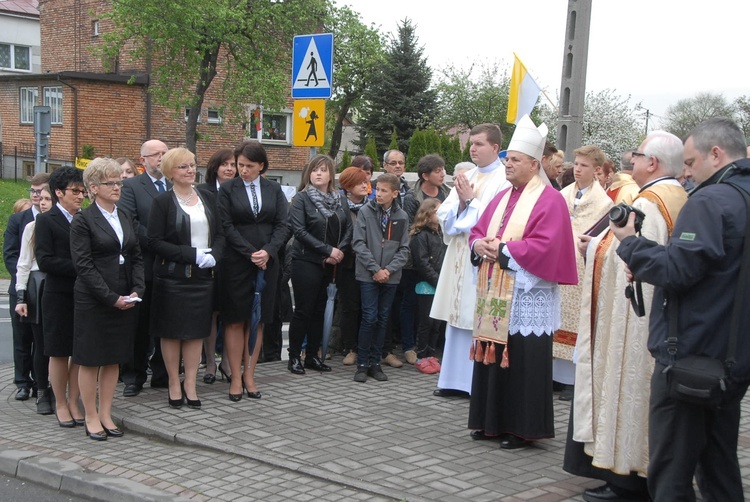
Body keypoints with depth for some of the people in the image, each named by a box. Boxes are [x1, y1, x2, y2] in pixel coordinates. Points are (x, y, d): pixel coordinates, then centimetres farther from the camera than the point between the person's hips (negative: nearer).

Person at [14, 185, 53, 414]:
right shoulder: (32, 227, 7)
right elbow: (23, 265, 7)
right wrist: (21, 297, 1)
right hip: (37, 288, 1)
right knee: (41, 344, 4)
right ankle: (42, 393, 13)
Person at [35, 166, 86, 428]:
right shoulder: (46, 221, -3)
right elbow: (44, 260, -12)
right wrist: (79, 267, -19)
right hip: (58, 296, -3)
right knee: (59, 353, 6)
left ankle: (74, 402, 19)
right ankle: (60, 404, 18)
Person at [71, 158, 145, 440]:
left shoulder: (126, 218, 12)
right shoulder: (83, 221, -6)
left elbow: (137, 257, 12)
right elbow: (83, 265, -13)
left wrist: (136, 290, -4)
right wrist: (111, 298, -16)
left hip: (125, 300, 6)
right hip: (93, 301, -6)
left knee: (114, 359, 10)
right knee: (90, 360, 4)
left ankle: (106, 414, 20)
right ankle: (91, 417, 14)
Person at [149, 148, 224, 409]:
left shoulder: (207, 199, 9)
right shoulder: (162, 202, -5)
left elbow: (220, 234, 12)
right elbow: (155, 241, -10)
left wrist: (213, 255, -9)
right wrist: (192, 254, -17)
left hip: (203, 275, 4)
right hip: (172, 277, -4)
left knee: (197, 329, 8)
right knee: (172, 331, 5)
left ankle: (190, 383, 17)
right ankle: (174, 383, 17)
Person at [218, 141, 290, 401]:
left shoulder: (274, 189, 8)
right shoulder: (228, 189, 0)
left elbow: (282, 225, 3)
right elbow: (227, 226, -6)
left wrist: (267, 251, -12)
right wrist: (250, 253, -13)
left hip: (267, 262, 3)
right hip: (236, 263, -2)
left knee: (257, 320, 6)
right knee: (235, 320, 1)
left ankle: (249, 376, 14)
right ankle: (235, 378, 7)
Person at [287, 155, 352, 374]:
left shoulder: (339, 199, 9)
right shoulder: (301, 198, -4)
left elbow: (349, 228, 5)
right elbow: (299, 230, -13)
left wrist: (339, 252, -12)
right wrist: (328, 250, -16)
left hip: (330, 264, 5)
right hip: (306, 263, -5)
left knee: (319, 310, 10)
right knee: (303, 310, -2)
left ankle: (312, 356, 18)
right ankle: (294, 357, 8)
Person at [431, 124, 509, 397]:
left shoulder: (504, 180, -8)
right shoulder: (466, 177, 14)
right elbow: (445, 215, 11)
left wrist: (470, 200, -8)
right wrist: (461, 202, -6)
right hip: (458, 259, 7)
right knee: (457, 320, 11)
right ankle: (456, 379, 20)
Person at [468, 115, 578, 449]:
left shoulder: (550, 200, -7)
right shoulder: (502, 198, 17)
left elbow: (545, 246, -18)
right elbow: (478, 231, 18)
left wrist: (503, 249, -16)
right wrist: (479, 245, -5)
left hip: (527, 296, -7)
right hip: (494, 293, 7)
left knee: (522, 361, -3)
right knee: (492, 355, 10)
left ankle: (522, 428, 6)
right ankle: (491, 421, 21)